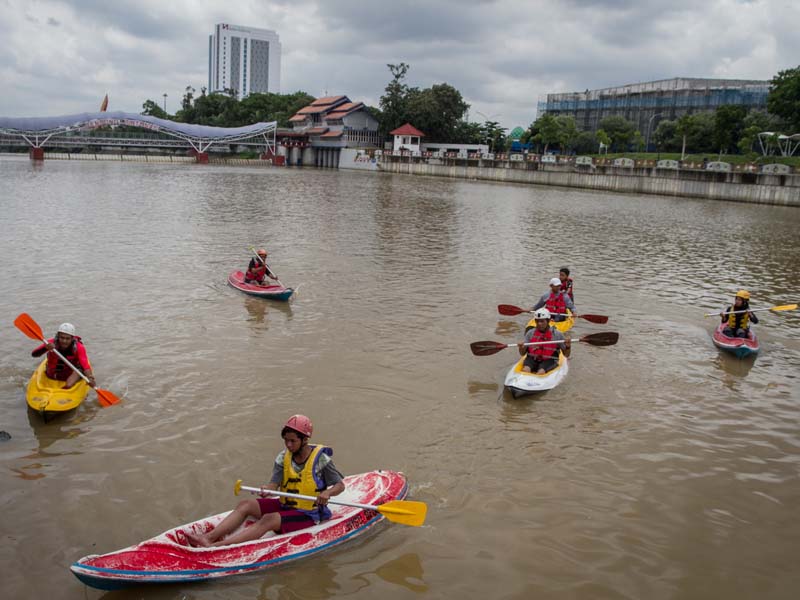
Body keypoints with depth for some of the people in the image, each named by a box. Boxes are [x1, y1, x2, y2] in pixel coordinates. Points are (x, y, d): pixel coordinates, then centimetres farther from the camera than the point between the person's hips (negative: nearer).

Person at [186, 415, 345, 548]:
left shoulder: (321, 459, -12)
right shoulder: (283, 458, 1)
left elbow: (340, 485, -8)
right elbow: (274, 483, -6)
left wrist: (327, 493, -29)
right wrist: (266, 490, -30)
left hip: (308, 515, -7)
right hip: (285, 505, 7)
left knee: (268, 520, -28)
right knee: (246, 505, -9)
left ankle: (214, 546, -38)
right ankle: (208, 537, -22)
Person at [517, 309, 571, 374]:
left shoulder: (557, 334, 2)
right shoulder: (530, 333, 7)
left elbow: (566, 355, 7)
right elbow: (522, 354, 8)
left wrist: (567, 347, -14)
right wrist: (522, 348, -15)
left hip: (549, 360, -2)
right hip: (532, 359, 2)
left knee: (541, 372, -33)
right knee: (525, 370, -29)